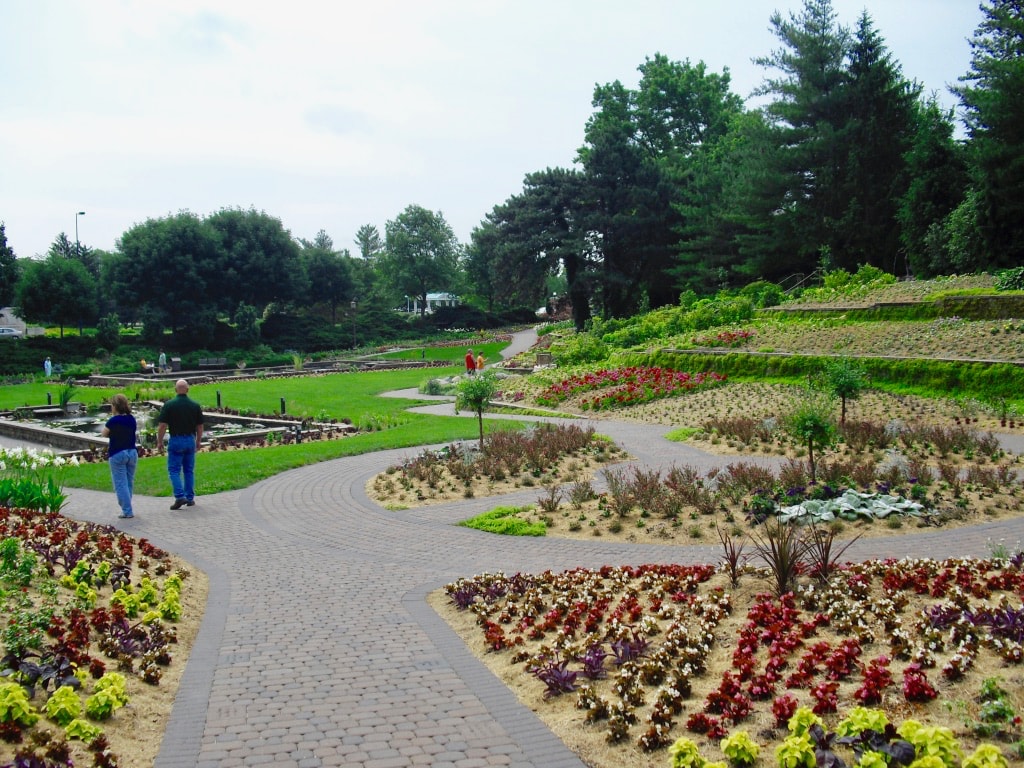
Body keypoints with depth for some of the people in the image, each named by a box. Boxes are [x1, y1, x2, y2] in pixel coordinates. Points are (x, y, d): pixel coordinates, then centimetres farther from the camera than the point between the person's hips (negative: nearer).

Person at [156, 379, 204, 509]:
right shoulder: (195, 405, 0)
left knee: (174, 470, 2)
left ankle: (180, 496, -11)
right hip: (190, 440, 3)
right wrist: (198, 442, 17)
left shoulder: (169, 405, -8)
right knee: (189, 470, 12)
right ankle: (190, 498, 14)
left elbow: (162, 426, -9)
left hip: (175, 440, -3)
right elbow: (200, 427, 6)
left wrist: (159, 442, 2)